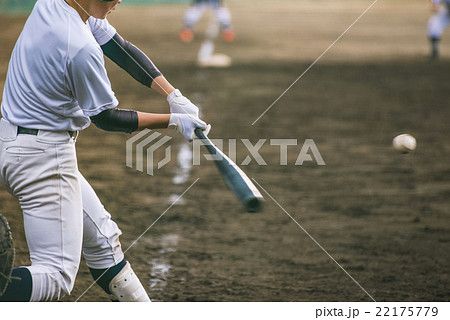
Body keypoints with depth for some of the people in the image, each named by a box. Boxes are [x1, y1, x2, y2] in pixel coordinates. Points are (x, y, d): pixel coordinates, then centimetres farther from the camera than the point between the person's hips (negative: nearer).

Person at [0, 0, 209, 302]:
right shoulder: (81, 48, -26)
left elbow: (121, 49, 9)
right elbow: (106, 118, -11)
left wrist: (174, 96, 3)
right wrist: (173, 121, -3)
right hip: (44, 155, -10)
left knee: (101, 237, 18)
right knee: (57, 275, -10)